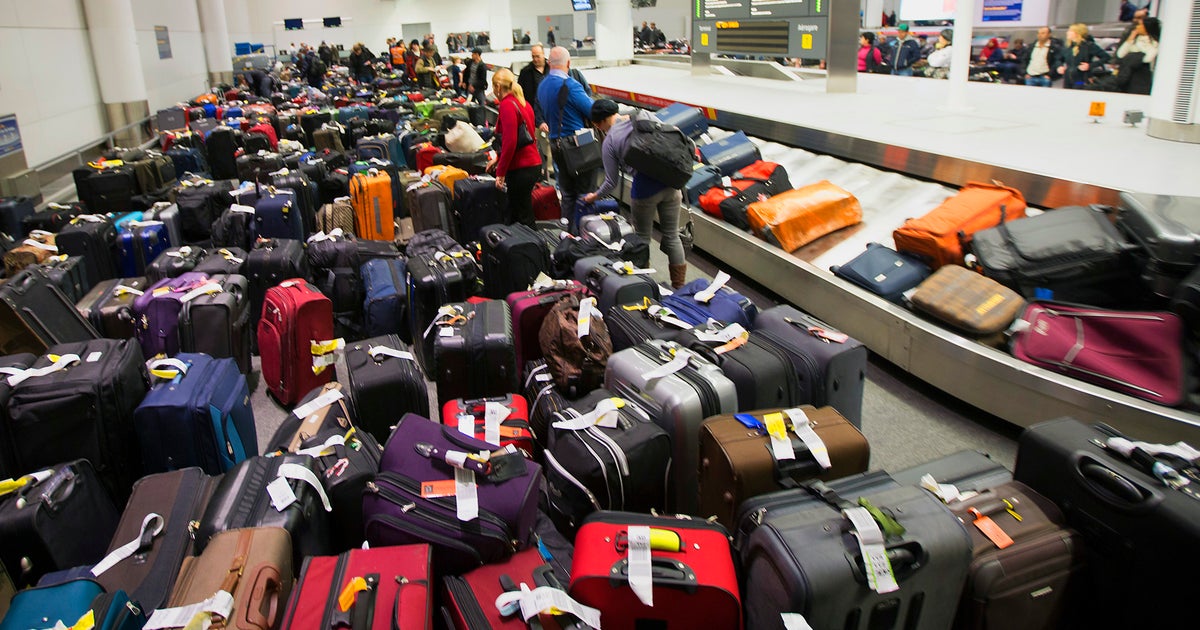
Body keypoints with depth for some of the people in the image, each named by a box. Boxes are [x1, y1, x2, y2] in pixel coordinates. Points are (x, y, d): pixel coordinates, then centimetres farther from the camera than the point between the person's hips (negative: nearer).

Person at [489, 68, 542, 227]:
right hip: (534, 163, 9)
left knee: (522, 217, -3)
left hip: (521, 169, -9)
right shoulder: (524, 104, 15)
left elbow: (510, 142, -20)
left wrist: (500, 172, -15)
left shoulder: (507, 105, -12)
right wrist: (498, 159, 32)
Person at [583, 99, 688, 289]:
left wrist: (595, 196, 23)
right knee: (672, 235, 13)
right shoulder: (643, 115, 7)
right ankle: (679, 287, 20)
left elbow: (612, 182, 4)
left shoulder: (610, 141, 0)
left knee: (643, 238, 15)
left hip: (645, 188, -4)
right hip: (670, 181, 4)